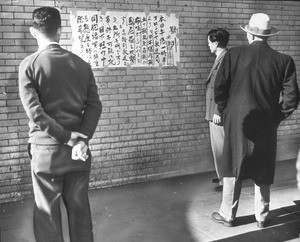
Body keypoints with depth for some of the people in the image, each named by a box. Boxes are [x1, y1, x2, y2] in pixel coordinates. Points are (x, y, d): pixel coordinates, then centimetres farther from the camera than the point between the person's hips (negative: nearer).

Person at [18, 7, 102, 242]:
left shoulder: (29, 64, -6)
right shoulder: (82, 64, 5)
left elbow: (35, 111, -15)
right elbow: (94, 106, -3)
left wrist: (67, 138, -11)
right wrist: (81, 139, -9)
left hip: (46, 149, -3)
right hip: (78, 149, 3)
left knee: (47, 213, 9)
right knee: (80, 209, 14)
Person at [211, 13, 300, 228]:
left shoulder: (233, 55, -7)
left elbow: (219, 89, -6)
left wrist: (226, 112, 9)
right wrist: (276, 118, 8)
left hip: (236, 123, -1)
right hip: (267, 126, 1)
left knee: (233, 168, 12)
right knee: (263, 172, 15)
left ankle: (228, 215, 22)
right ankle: (262, 217, 26)